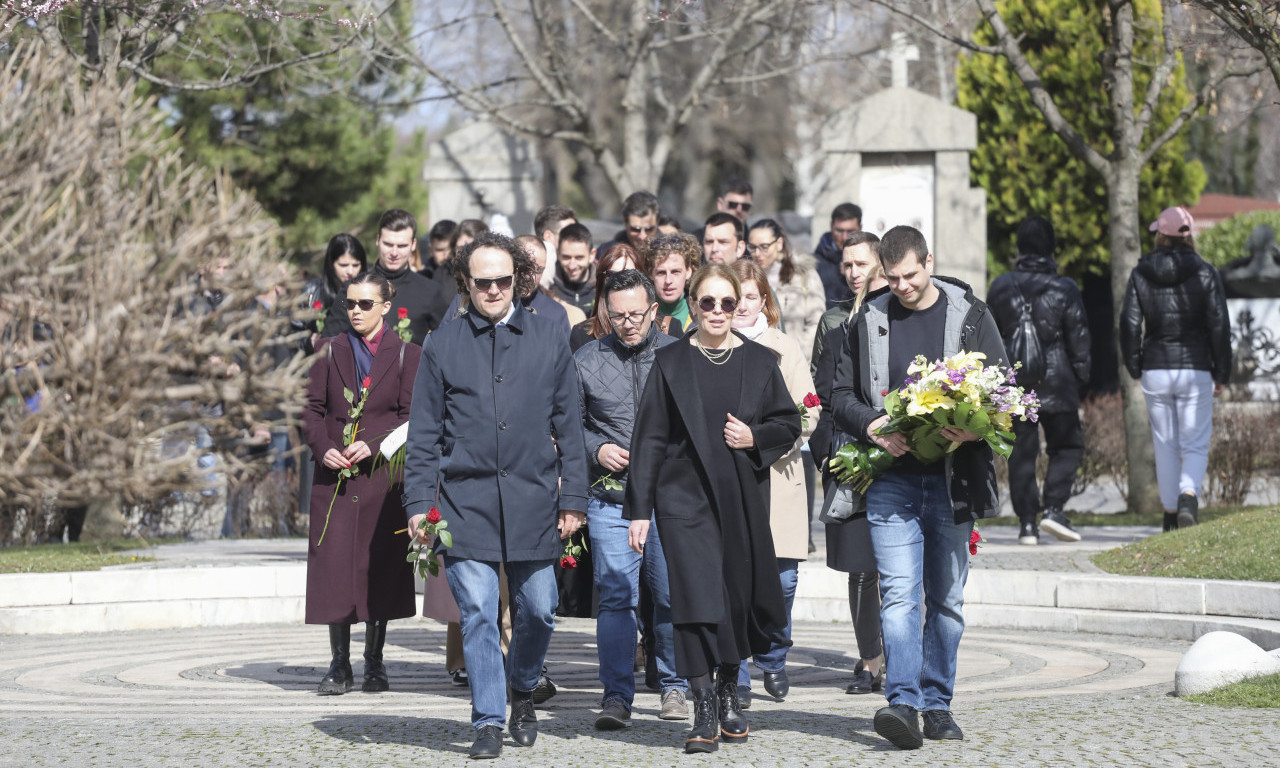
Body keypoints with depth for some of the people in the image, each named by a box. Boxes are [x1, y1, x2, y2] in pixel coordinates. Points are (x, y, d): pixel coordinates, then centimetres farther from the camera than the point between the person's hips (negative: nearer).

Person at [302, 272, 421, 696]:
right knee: (333, 562, -4)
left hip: (382, 474, -2)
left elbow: (411, 417, -1)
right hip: (335, 475, 2)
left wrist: (372, 445, -15)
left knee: (380, 565, 0)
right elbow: (313, 409, 8)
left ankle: (374, 662, 10)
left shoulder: (405, 355, 4)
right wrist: (324, 449, -10)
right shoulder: (331, 352, 11)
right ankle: (339, 664, 3)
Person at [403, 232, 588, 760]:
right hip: (465, 501, -1)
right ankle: (489, 721, 2)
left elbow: (568, 427, 9)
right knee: (477, 614, -5)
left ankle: (523, 689, 32)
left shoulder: (549, 341, 7)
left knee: (537, 611, 6)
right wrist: (419, 503, 0)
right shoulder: (443, 346, 5)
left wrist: (573, 499, 4)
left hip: (533, 499, 1)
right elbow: (424, 433, 7)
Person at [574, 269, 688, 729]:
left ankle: (673, 688, 19)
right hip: (611, 498, 0)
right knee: (615, 598, -6)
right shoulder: (586, 362, 5)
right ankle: (617, 697, -5)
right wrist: (597, 449, -4)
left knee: (672, 596, 4)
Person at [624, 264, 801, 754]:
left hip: (743, 498, 3)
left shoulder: (759, 362, 8)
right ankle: (704, 713, -11)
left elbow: (789, 424, 14)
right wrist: (639, 510, -3)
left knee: (739, 597, 8)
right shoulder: (671, 363, 2)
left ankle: (728, 694, 30)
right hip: (685, 495, -3)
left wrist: (755, 438, -8)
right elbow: (650, 438, 1)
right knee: (698, 597, -12)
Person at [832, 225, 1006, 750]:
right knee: (899, 594, -12)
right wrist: (871, 425, -9)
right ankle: (904, 703, -20)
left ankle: (937, 703, 17)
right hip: (891, 478, 0)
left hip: (952, 481, 0)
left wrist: (974, 429, -15)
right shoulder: (869, 321, 8)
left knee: (946, 599, 8)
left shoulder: (970, 316, 5)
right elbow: (842, 395, 12)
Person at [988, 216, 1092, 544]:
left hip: (1013, 382, 2)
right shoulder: (1064, 289, -5)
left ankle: (1026, 522, 3)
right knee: (1067, 445, 10)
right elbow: (1079, 339, -2)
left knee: (1021, 451, 6)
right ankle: (1053, 507, -7)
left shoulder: (1001, 287, 3)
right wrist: (1081, 376, 8)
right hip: (1056, 382, -2)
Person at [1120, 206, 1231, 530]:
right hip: (1195, 370, -2)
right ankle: (1188, 495, -24)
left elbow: (1129, 324, -1)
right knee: (1196, 444, 2)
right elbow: (1219, 326, -3)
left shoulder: (1140, 274, 1)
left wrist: (1135, 368, 10)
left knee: (1165, 445, 11)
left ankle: (1171, 515, 13)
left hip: (1155, 370, 2)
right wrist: (1221, 373, 5)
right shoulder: (1205, 273, -2)